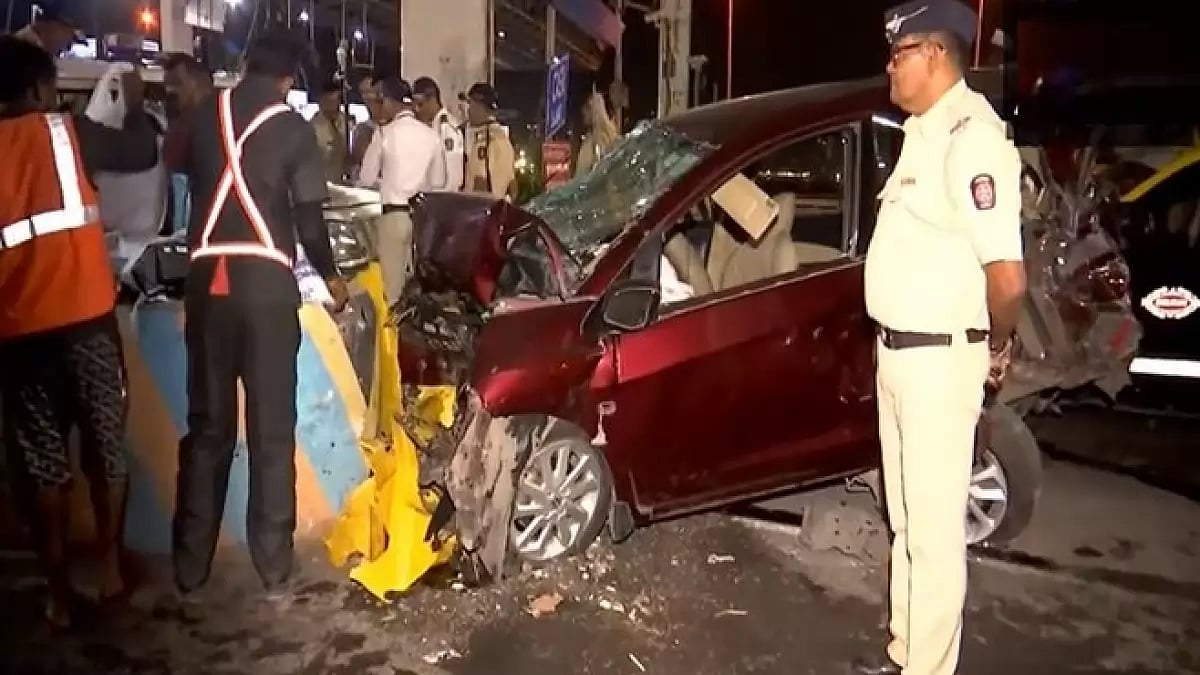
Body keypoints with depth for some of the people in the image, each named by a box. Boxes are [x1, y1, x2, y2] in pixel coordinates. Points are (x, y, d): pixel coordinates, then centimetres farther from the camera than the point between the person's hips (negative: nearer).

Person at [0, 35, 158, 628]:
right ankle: (110, 569, 25)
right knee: (105, 448, 14)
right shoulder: (67, 131, -1)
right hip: (86, 317, -2)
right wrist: (135, 104, 24)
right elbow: (142, 154, 7)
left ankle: (59, 593, 16)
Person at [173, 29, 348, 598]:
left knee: (207, 423, 10)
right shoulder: (292, 127, 0)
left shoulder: (206, 114, 10)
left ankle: (191, 567, 15)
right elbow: (308, 216, -2)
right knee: (271, 427, 3)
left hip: (207, 278, 3)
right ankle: (273, 564, 8)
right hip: (266, 280, -3)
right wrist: (330, 276, 13)